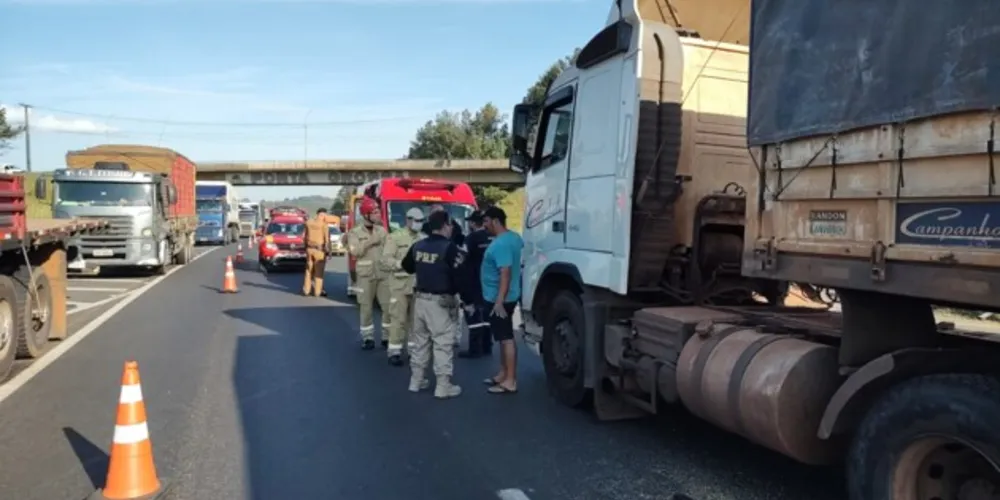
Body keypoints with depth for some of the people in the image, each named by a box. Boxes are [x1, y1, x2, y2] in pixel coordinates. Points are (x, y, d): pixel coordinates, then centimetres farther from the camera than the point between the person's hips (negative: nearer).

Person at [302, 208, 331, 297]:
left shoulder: (308, 222, 5)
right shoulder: (323, 223, -10)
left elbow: (305, 236, 9)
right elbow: (326, 238, -9)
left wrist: (306, 246, 18)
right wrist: (328, 250, -2)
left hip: (309, 248, 5)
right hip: (319, 249, -5)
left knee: (309, 269, 13)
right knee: (319, 271, 2)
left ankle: (307, 290, 16)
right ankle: (318, 291, 4)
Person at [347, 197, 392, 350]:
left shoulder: (382, 230, 10)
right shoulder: (355, 232, 1)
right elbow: (354, 251, -15)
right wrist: (370, 241, -17)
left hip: (383, 274, 3)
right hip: (366, 275, -3)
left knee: (388, 306, 2)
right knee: (366, 308, 4)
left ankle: (388, 336, 14)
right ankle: (368, 337, 15)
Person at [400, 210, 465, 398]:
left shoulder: (418, 245, 6)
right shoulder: (449, 247, -15)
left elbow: (407, 267, 20)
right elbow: (459, 275, -18)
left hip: (420, 298, 7)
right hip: (440, 301, -7)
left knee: (420, 340, 17)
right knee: (443, 343, -1)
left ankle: (416, 380, 25)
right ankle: (443, 386, 3)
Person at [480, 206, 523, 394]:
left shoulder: (500, 244, -22)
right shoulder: (514, 237, 10)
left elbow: (505, 273, -28)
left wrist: (499, 301, -31)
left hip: (499, 299, -10)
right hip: (501, 297, 10)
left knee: (506, 338, -6)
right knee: (503, 337, 17)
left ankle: (510, 381, -2)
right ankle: (503, 374, 27)